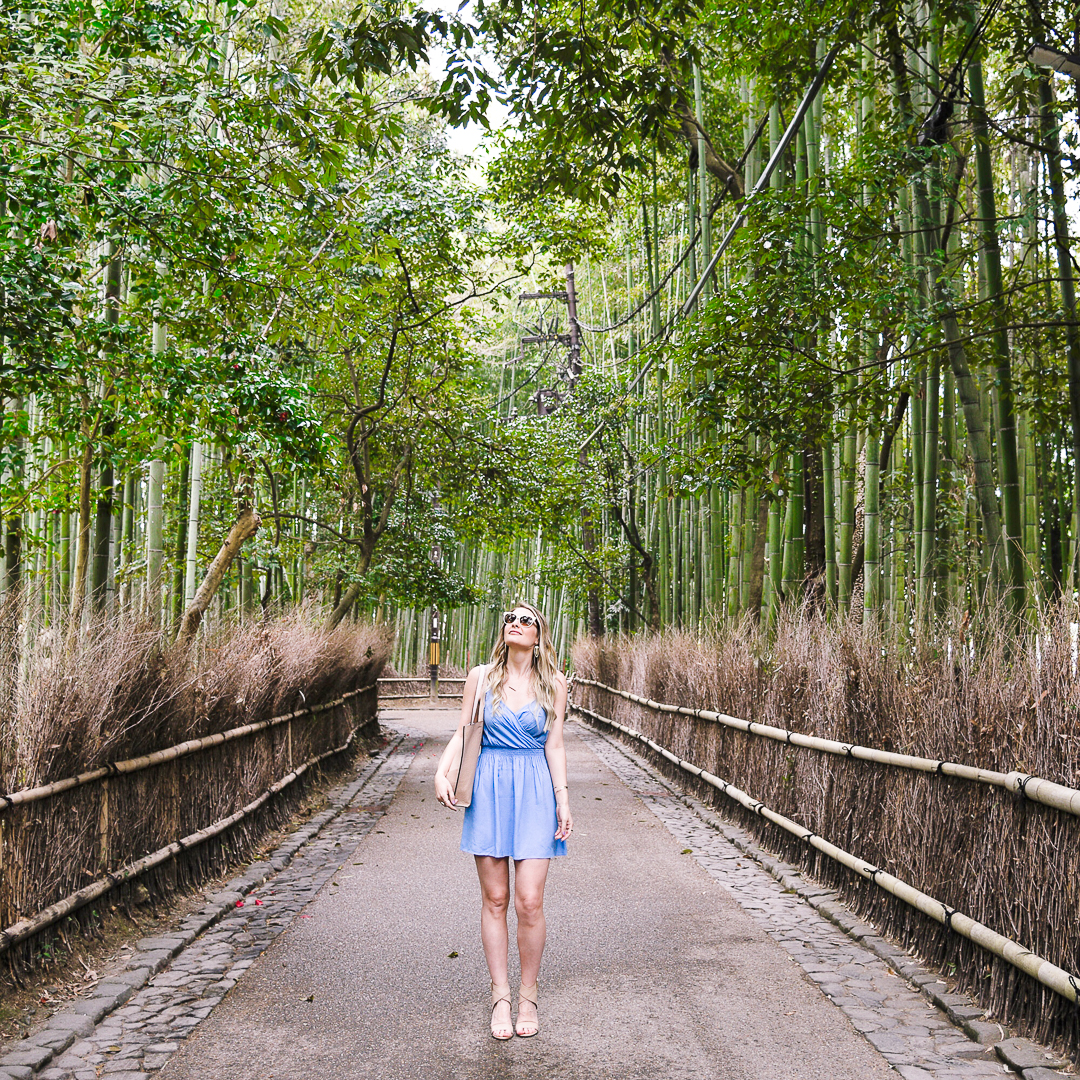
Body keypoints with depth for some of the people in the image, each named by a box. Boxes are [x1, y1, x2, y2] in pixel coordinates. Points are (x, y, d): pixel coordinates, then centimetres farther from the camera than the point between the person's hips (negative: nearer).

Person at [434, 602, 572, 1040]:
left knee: (529, 902, -5)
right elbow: (462, 733, 7)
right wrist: (441, 773, -8)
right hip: (488, 789, 1)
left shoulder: (554, 684, 3)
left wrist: (562, 799, 1)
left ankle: (528, 995, 14)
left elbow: (554, 746, 6)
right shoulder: (481, 678, 3)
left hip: (534, 791, -1)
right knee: (494, 899, 5)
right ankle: (500, 995, 17)